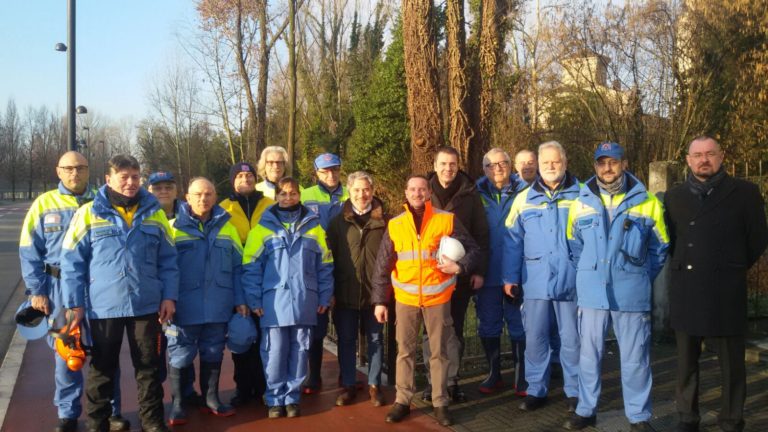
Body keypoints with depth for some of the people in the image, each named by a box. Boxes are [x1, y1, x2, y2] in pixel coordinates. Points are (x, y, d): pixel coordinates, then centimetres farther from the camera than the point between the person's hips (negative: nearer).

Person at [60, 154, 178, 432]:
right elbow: (72, 261, -1)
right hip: (103, 307, -1)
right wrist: (75, 303, -4)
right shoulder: (89, 213, -2)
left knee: (149, 366, 10)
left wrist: (169, 296, 2)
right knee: (102, 368, 11)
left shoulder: (154, 213, 5)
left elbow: (168, 260, 9)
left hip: (146, 305, 2)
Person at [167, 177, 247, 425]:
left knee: (213, 355, 14)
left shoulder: (227, 227, 8)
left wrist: (240, 300, 4)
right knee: (180, 356, 4)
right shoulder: (174, 227, -1)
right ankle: (178, 404, 17)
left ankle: (211, 398, 28)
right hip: (185, 308, -3)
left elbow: (237, 267, 9)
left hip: (218, 307, 3)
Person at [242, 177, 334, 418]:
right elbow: (251, 268, 1)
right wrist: (254, 300, -5)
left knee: (299, 352, 8)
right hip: (274, 303, -2)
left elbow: (325, 266, 9)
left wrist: (324, 298, 5)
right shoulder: (263, 228, 2)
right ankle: (275, 399, 15)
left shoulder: (314, 227, 7)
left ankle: (292, 398, 20)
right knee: (275, 354, 2)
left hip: (305, 303, 2)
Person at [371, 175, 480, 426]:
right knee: (405, 351, 9)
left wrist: (459, 267, -16)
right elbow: (382, 266, 3)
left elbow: (473, 250, 3)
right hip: (405, 299, 1)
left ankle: (440, 403, 20)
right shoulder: (395, 225, 1)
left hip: (438, 298, -1)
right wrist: (380, 301, 0)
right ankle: (402, 401, 20)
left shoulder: (447, 220, -3)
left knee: (439, 351, 8)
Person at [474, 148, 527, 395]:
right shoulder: (477, 195, 3)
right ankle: (494, 374, 25)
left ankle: (521, 375, 20)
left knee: (518, 325, 6)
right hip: (488, 273, 2)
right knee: (488, 326, 10)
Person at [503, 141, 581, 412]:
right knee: (535, 338, 10)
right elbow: (512, 241, 7)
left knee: (571, 339, 8)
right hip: (534, 282, 2)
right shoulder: (524, 199, 7)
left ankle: (575, 392, 22)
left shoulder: (581, 196, 1)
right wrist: (510, 277, 2)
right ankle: (536, 390, 23)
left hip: (570, 281, -2)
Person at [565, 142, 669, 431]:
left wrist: (641, 278, 8)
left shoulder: (647, 203, -1)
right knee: (589, 354, 10)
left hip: (632, 294, -2)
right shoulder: (581, 202, 5)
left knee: (634, 357, 4)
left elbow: (660, 248, 9)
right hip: (592, 292, 2)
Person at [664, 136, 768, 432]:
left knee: (731, 362, 5)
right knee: (686, 361, 11)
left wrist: (732, 270, 9)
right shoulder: (674, 196, 11)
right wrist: (684, 267, 13)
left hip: (726, 292, -3)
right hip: (685, 291, 3)